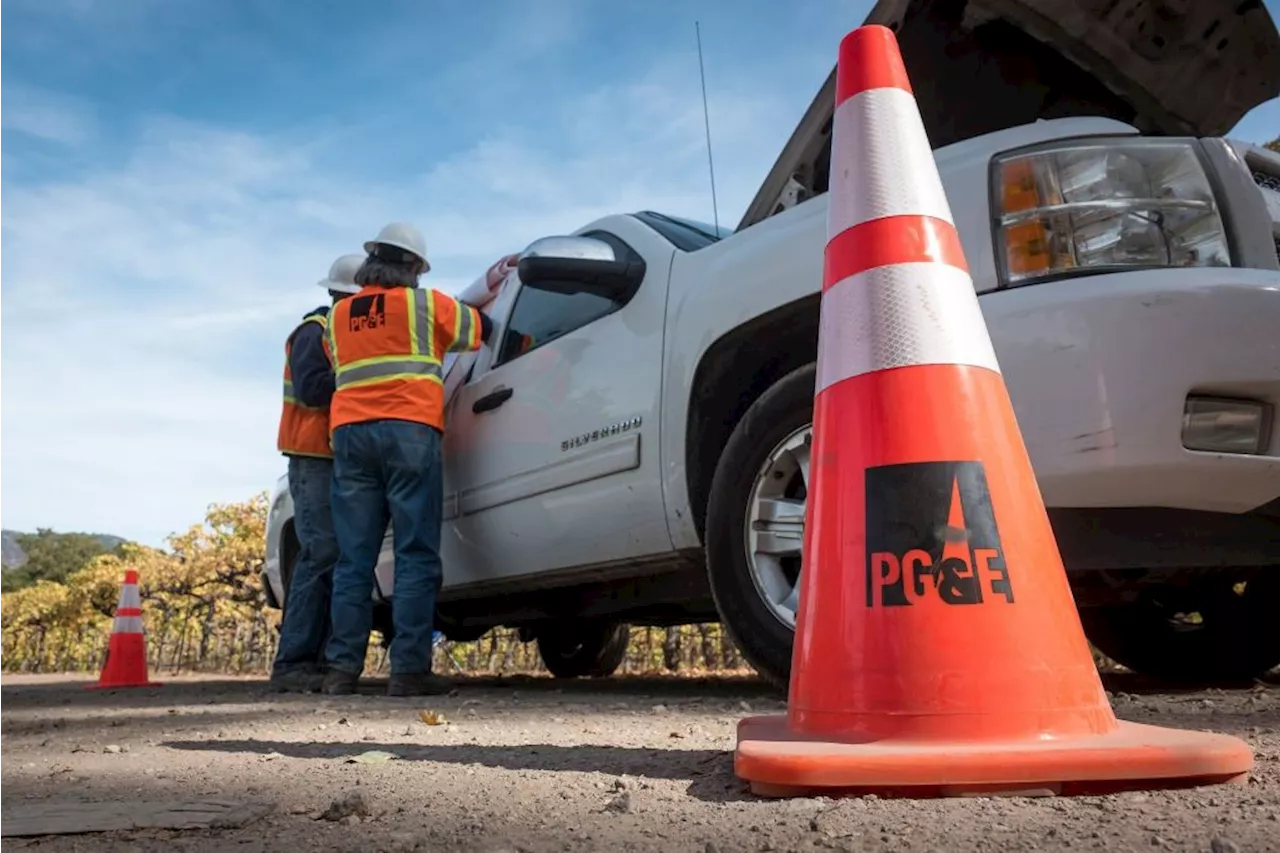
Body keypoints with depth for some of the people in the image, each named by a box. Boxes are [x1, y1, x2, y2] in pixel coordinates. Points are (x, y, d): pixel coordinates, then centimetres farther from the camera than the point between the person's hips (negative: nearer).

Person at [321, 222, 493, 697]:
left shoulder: (338, 316, 19)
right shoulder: (424, 303, 7)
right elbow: (482, 330, 16)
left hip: (349, 432, 5)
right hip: (409, 431, -4)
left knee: (354, 557, 5)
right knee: (416, 555, -5)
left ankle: (343, 667, 3)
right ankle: (408, 669, -9)